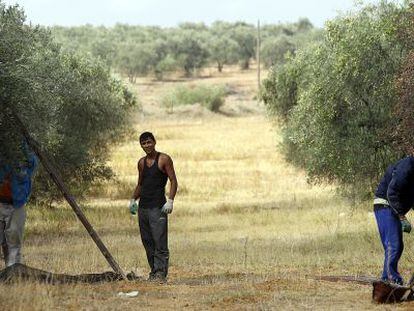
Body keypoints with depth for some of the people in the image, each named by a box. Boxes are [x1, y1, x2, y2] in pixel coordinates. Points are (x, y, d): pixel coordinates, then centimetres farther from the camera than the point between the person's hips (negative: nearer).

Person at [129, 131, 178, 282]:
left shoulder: (164, 159, -2)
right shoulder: (141, 162, 16)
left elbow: (173, 181, -5)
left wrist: (170, 201, -16)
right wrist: (133, 200, 10)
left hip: (158, 207, -7)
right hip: (143, 206, 7)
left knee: (160, 242, -12)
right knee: (147, 242, 6)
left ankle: (161, 273, -14)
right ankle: (154, 271, 12)